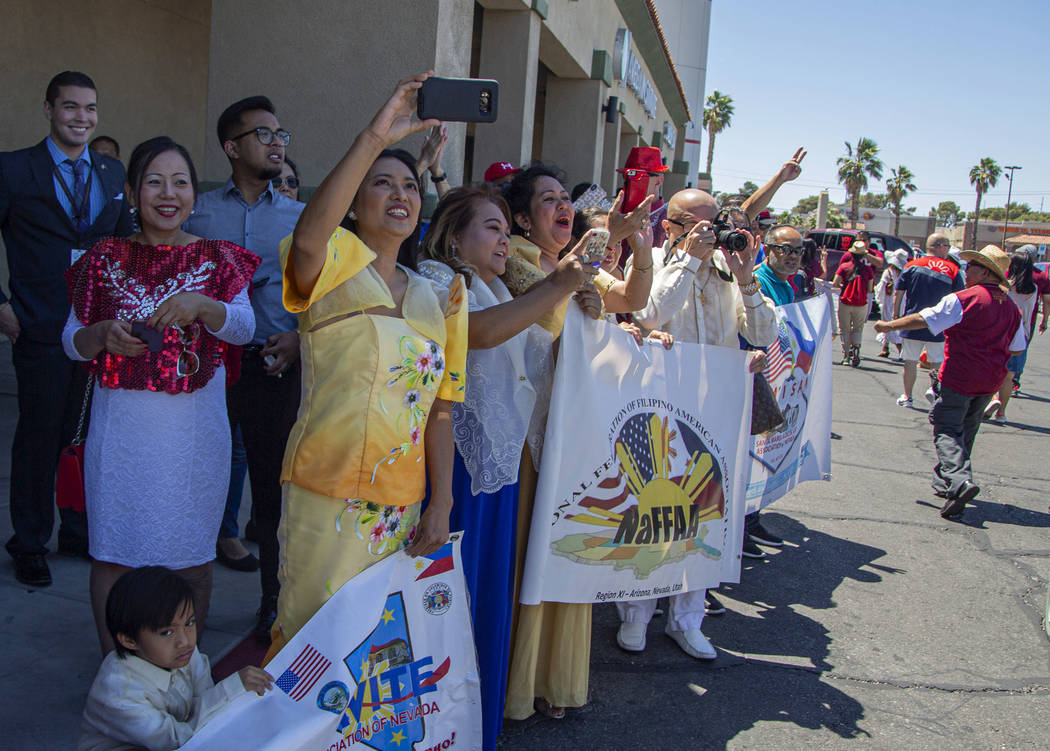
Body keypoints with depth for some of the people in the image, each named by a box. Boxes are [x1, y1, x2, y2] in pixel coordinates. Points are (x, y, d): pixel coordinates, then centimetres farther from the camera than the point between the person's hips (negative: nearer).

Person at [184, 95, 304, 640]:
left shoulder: (300, 217, 11)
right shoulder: (199, 211, 9)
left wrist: (301, 337, -8)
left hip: (273, 365, 0)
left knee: (272, 482, 1)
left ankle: (273, 602, 15)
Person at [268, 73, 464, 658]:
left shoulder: (438, 298, 12)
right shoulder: (335, 269, -3)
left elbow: (440, 411, 10)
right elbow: (307, 241, -29)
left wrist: (441, 505, 2)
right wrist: (374, 138, -32)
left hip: (401, 506, 5)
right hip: (327, 497, -5)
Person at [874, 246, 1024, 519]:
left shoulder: (965, 299, -13)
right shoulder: (1010, 307, 10)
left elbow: (923, 319, -14)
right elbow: (1016, 348, 16)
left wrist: (889, 325, -3)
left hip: (959, 377, -7)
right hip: (990, 380, 7)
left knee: (947, 430, -5)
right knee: (966, 430, 17)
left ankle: (959, 481, -26)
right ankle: (944, 483, 26)